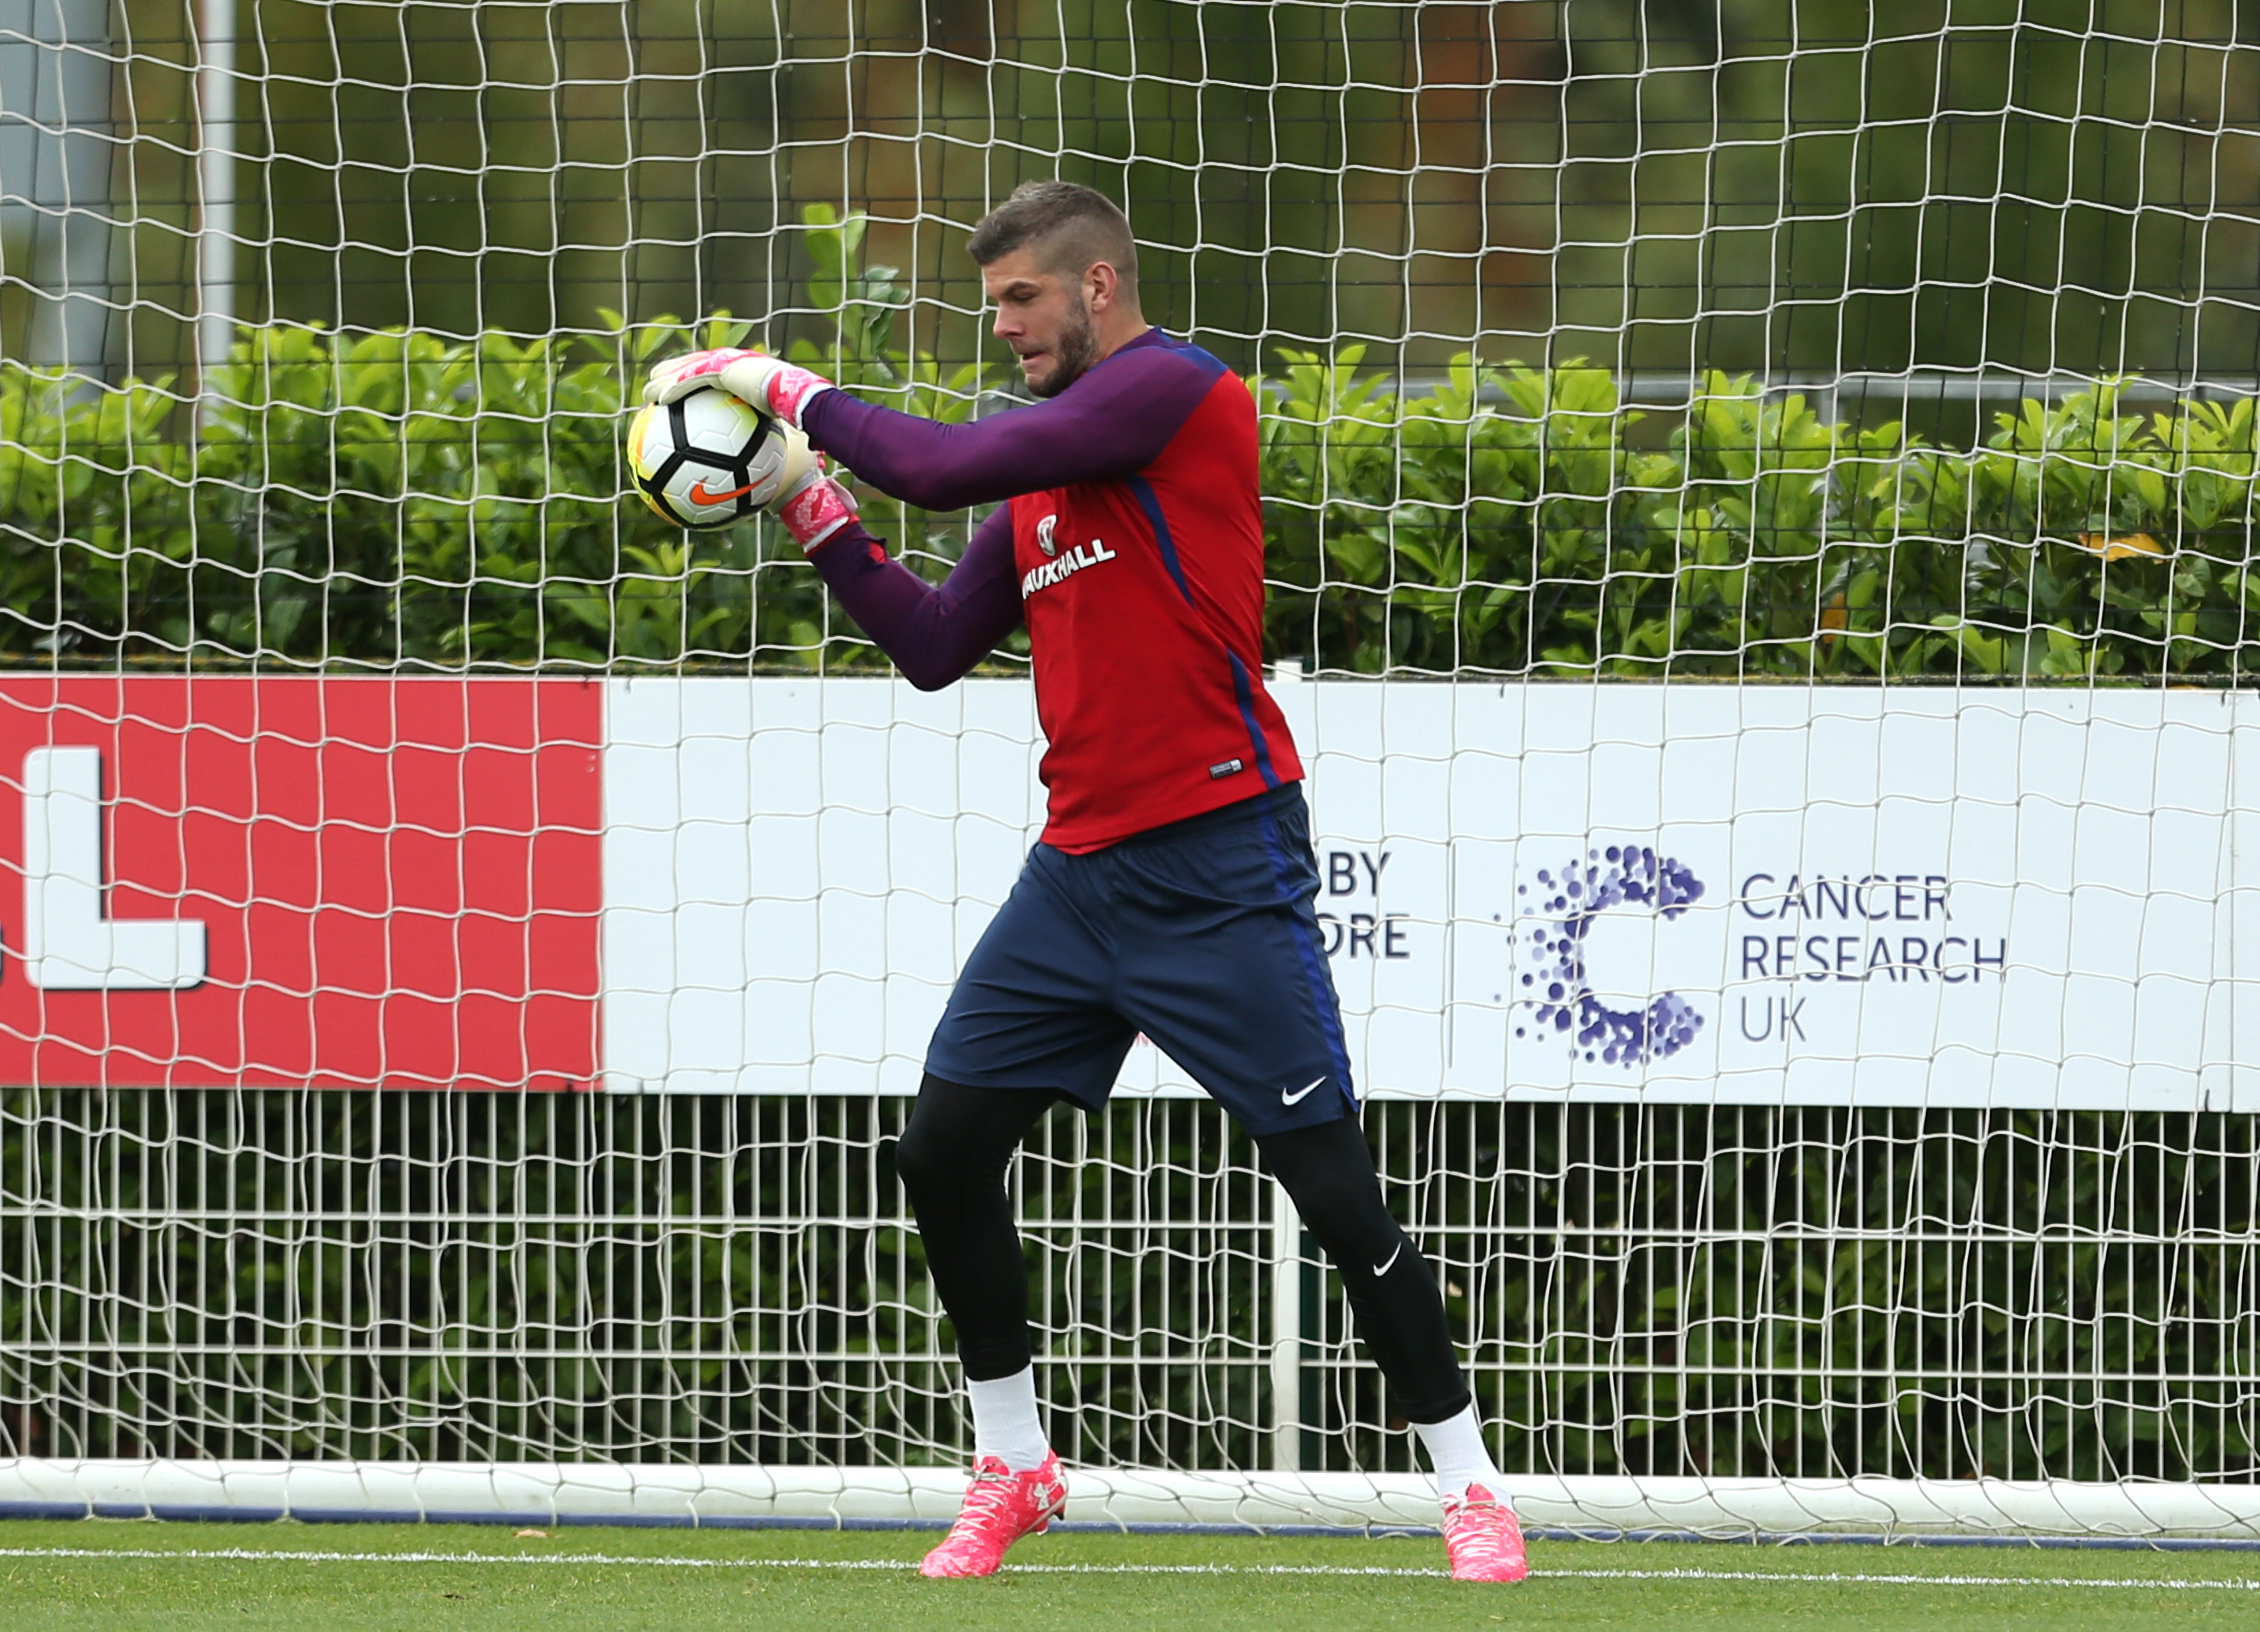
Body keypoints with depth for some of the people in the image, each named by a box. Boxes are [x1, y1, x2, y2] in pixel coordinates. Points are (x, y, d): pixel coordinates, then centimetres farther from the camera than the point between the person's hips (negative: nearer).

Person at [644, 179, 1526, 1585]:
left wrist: (790, 390, -6)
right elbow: (935, 646, 16)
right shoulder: (1045, 470, 16)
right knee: (942, 1149, 4)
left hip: (1218, 867, -8)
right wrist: (811, 504, 9)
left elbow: (947, 469, -18)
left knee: (1336, 1188, -6)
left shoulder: (1173, 389, -11)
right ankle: (1013, 1469, 17)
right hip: (1080, 873, 8)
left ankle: (1468, 1488, 3)